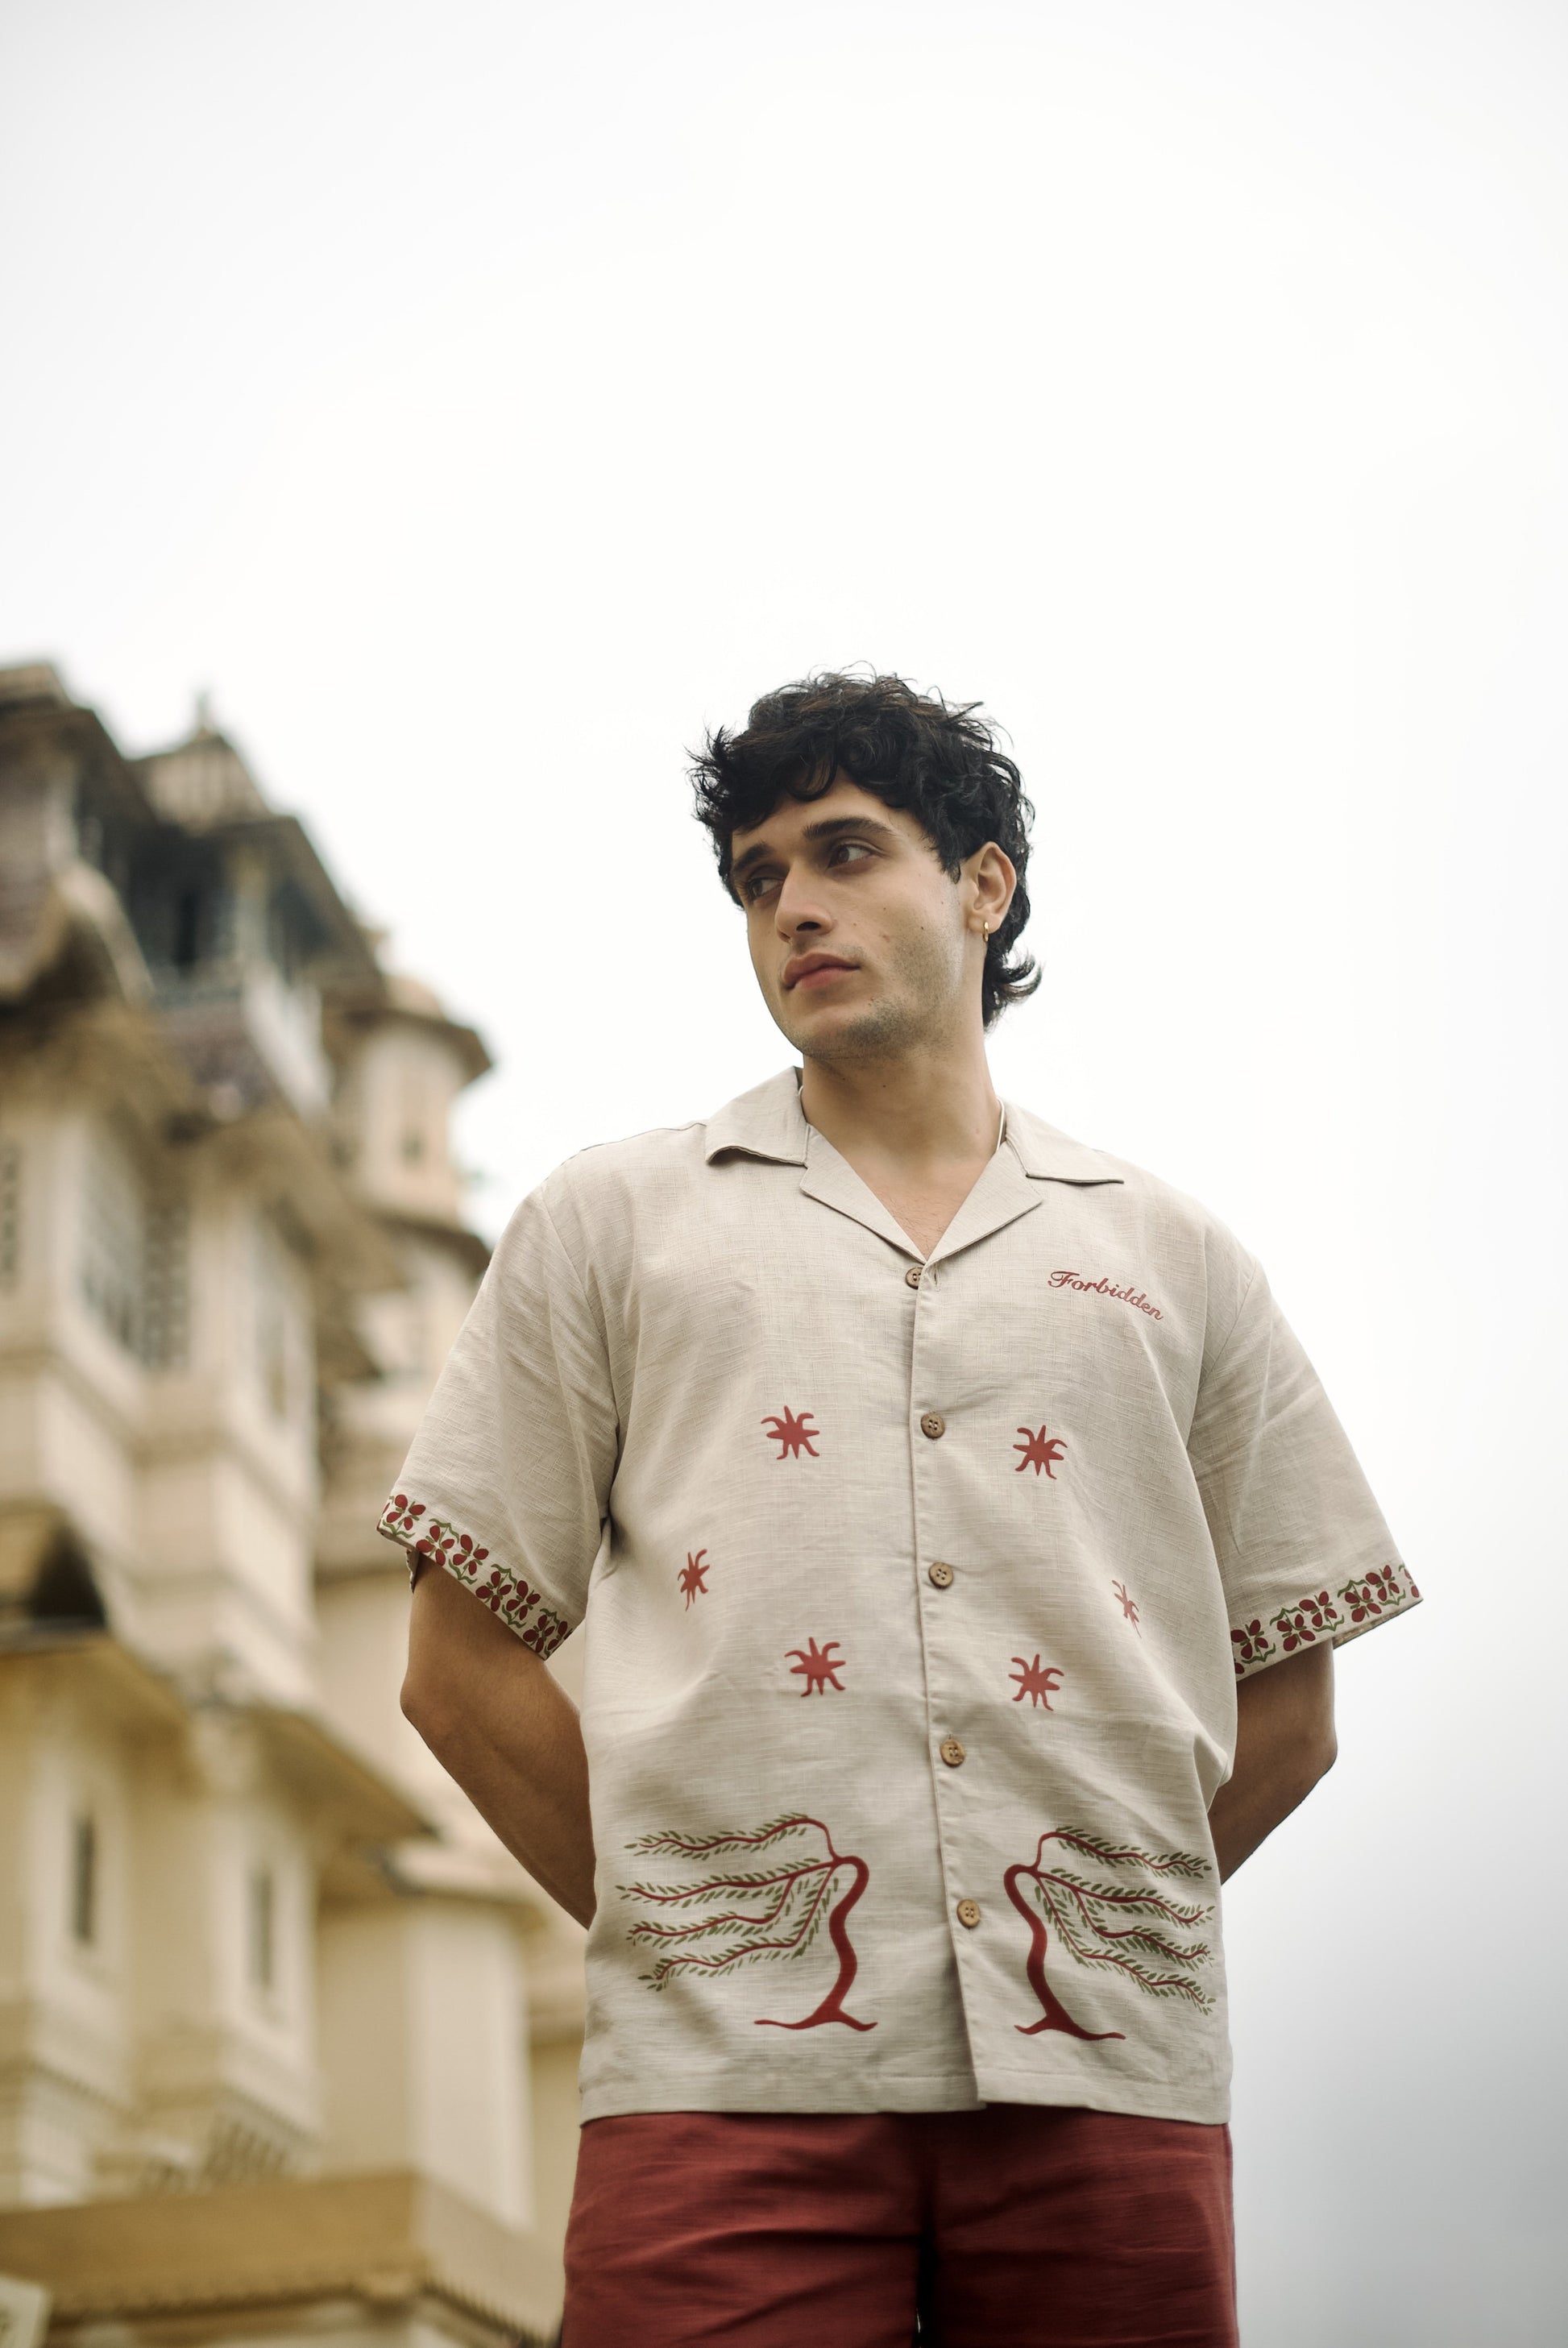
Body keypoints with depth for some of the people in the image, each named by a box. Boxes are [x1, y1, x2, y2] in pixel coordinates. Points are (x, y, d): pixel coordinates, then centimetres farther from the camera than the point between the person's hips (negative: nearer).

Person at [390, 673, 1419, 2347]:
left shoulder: (1172, 1260, 17)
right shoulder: (612, 1223, 15)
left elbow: (1284, 1708, 17)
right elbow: (462, 1670, 11)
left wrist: (1089, 1946, 8)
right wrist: (681, 1941, 5)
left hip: (1104, 2076, 1)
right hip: (731, 2077, -1)